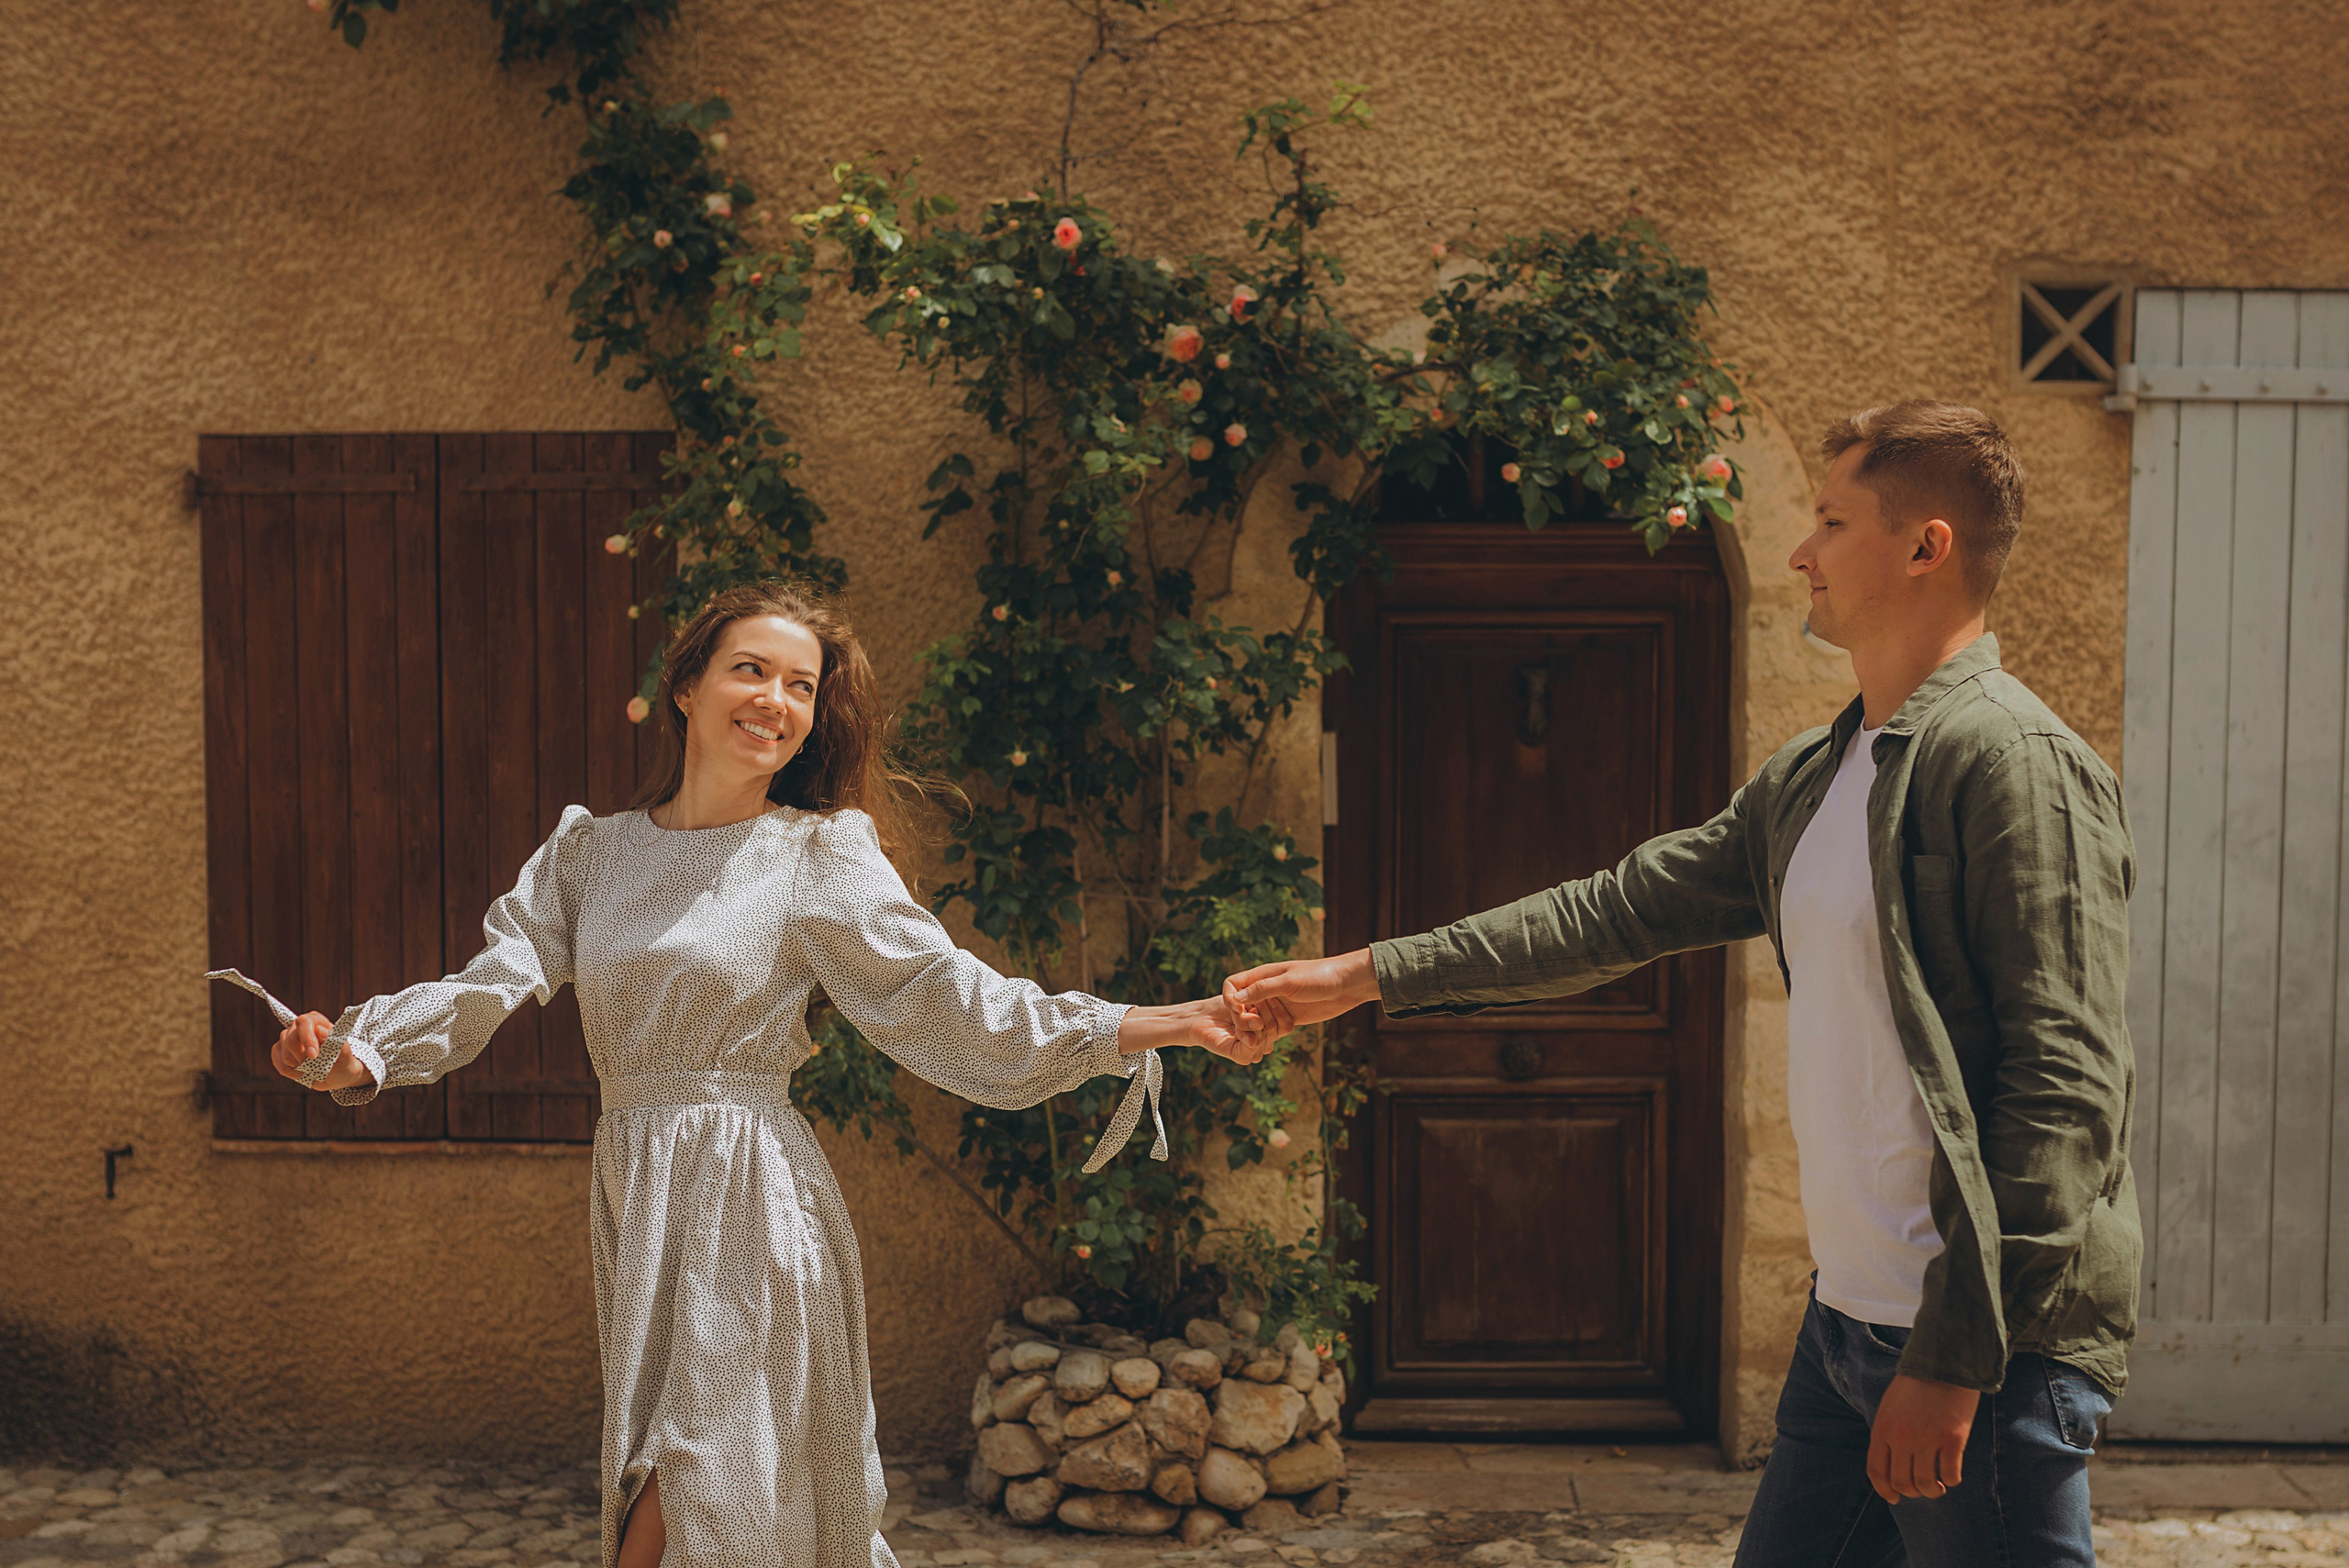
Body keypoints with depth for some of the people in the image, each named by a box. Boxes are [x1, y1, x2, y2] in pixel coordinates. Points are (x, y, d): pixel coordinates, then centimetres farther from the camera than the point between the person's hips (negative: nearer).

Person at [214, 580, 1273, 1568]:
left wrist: (1155, 1025, -15)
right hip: (631, 1191, 4)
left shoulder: (820, 856, -2)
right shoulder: (588, 850, 10)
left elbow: (946, 997, -6)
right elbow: (489, 986, 2)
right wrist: (353, 1058, -17)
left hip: (752, 1193, -4)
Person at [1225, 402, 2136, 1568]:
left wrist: (1956, 1356, -21)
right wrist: (1365, 975, 15)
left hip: (1983, 1342, -8)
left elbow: (2063, 1087, -19)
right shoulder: (1809, 780, 13)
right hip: (1845, 1321, 8)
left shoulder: (2015, 762, -14)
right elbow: (1615, 913, 16)